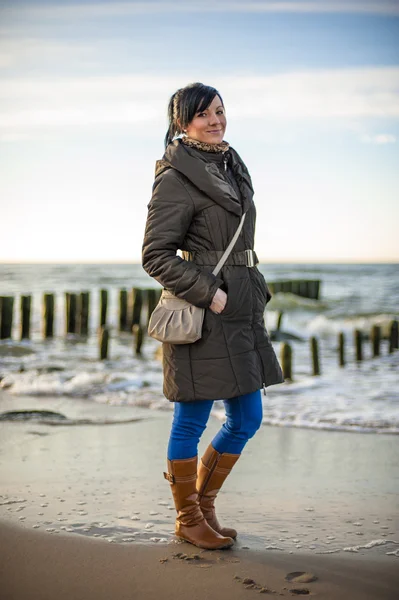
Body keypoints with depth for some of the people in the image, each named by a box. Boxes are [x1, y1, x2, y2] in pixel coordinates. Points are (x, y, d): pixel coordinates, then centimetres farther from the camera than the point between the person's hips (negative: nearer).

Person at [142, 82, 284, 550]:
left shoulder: (232, 166, 15)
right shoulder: (176, 176, -11)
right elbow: (155, 255, -15)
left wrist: (254, 294, 17)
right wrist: (210, 294, -17)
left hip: (241, 311, 9)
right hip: (202, 315, -8)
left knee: (247, 419, 13)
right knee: (191, 422, 4)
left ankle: (204, 502, 31)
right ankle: (187, 519, 22)